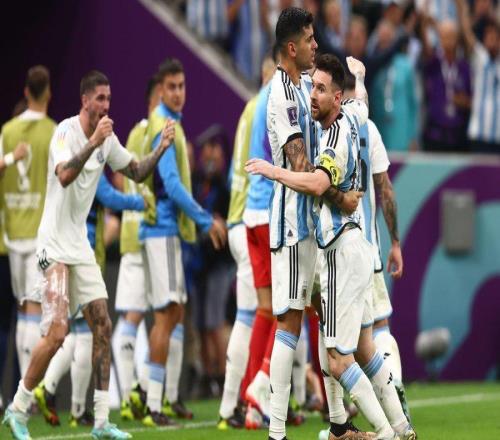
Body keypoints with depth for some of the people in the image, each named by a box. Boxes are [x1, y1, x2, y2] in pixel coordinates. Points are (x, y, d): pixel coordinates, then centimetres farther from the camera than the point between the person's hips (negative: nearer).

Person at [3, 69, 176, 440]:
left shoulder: (107, 138, 7)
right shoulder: (66, 131, -14)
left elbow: (137, 172, 17)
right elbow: (65, 176, -31)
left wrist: (161, 149, 2)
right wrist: (93, 143, -38)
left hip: (80, 245, 7)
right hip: (55, 245, -7)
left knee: (103, 325, 1)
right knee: (57, 333, -14)